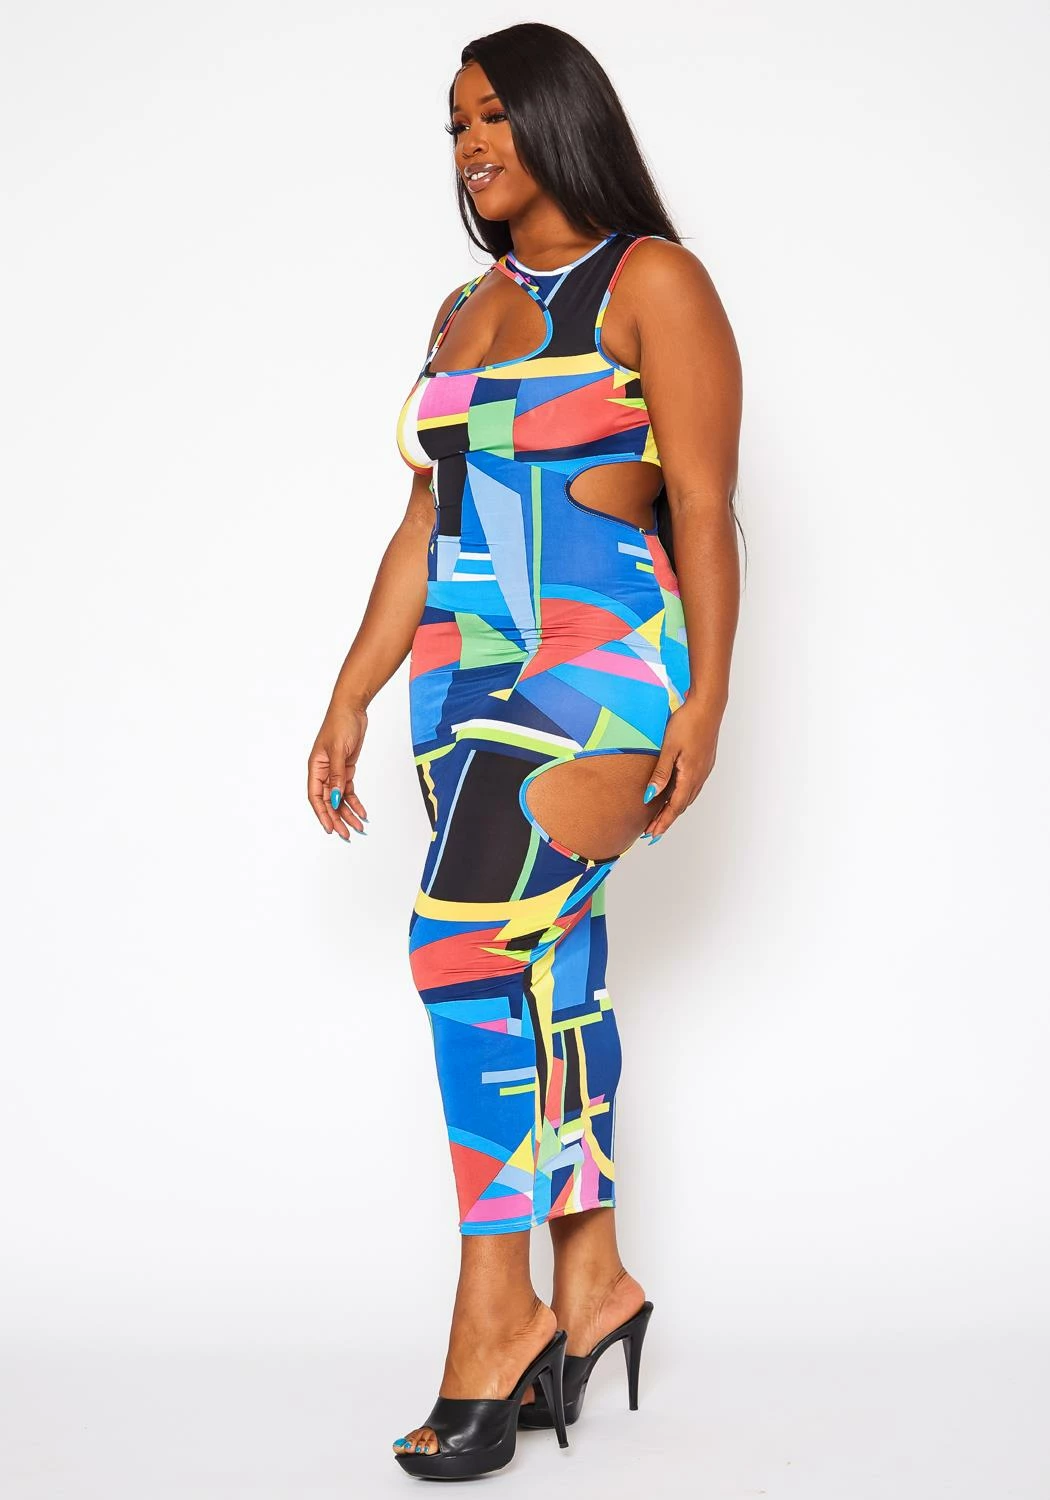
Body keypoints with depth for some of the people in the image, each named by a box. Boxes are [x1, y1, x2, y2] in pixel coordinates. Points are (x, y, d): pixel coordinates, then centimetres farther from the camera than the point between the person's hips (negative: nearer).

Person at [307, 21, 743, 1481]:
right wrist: (351, 697, 12)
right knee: (546, 975, 9)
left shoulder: (652, 281, -3)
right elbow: (423, 528, 16)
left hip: (599, 668, -7)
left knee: (470, 944, -20)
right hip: (465, 678, 7)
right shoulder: (464, 308, 17)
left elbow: (706, 511, -7)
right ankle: (592, 1279, 20)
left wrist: (705, 702, -14)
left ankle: (497, 1304, -12)